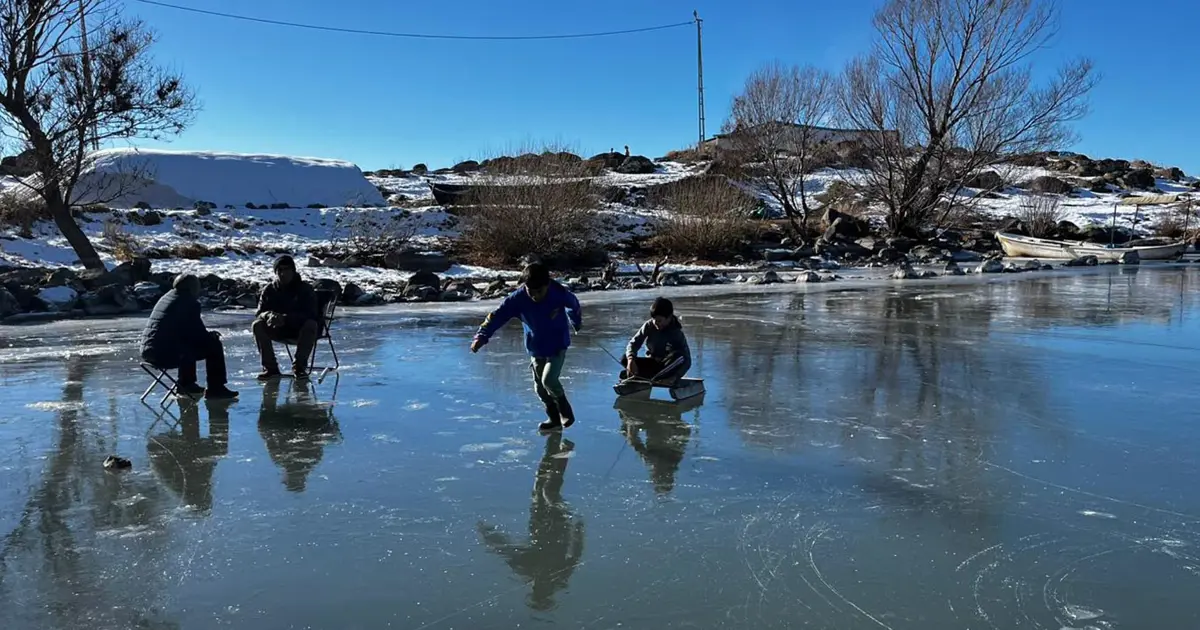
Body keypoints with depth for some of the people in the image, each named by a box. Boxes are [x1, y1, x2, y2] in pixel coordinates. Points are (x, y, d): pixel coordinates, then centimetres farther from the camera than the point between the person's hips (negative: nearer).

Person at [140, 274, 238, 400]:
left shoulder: (166, 298, 20)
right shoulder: (190, 303, -7)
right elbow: (198, 332, -6)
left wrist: (207, 333, 27)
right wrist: (210, 334, 16)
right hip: (165, 353, -9)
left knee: (189, 342, 35)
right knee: (213, 345, 1)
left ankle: (186, 384, 38)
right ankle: (216, 389, 4)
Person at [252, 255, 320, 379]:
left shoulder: (305, 289, -9)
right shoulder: (269, 290, 1)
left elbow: (310, 314, -20)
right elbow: (259, 313, -3)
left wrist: (285, 318, -36)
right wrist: (270, 315, -30)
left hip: (300, 330, -3)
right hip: (278, 330, 3)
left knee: (311, 325, -35)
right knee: (257, 325, -23)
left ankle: (299, 365, -22)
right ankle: (270, 367, -19)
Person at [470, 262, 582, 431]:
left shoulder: (560, 293, -23)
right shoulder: (518, 298, -21)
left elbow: (574, 305, 0)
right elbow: (497, 316, -27)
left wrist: (576, 323, 20)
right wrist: (482, 336, -41)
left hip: (558, 346, -3)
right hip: (535, 349, 4)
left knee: (548, 380, -19)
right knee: (540, 387, 8)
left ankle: (566, 411, 7)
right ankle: (554, 418, 28)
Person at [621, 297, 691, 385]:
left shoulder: (677, 333, -17)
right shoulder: (649, 325, -9)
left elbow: (687, 361, -22)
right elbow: (634, 342, -12)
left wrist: (674, 377, -38)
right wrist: (630, 359, -33)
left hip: (667, 366, -2)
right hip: (651, 363, 2)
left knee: (679, 356, -36)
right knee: (624, 359, -22)